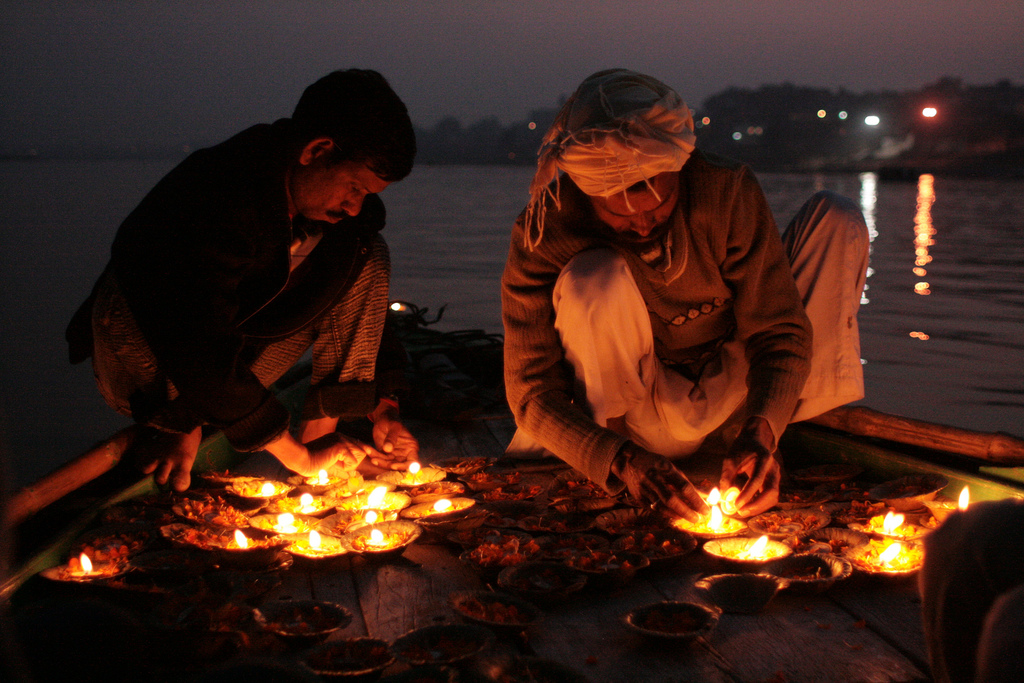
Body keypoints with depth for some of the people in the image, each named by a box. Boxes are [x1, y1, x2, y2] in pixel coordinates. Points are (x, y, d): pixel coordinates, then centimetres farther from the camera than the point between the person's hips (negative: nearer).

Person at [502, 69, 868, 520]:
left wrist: (761, 430, -33)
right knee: (594, 281, -34)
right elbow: (531, 390, -23)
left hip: (729, 395, 3)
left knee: (836, 218, -10)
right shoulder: (544, 233, -24)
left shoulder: (728, 191, -20)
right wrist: (620, 459, -39)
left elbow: (780, 331, -14)